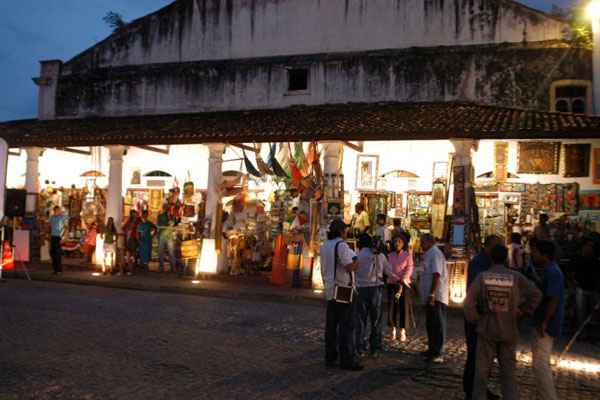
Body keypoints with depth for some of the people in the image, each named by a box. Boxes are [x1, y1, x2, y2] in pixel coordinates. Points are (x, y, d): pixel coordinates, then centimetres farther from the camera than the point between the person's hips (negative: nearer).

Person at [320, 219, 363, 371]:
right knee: (347, 326, -4)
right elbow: (350, 267, -22)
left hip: (330, 290, 8)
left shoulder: (324, 246, 13)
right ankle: (348, 360, -1)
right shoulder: (341, 245, -14)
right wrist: (357, 261, -2)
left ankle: (330, 357, 16)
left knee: (331, 325, 11)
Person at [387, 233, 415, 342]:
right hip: (392, 284, 2)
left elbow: (410, 269, -7)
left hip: (405, 284, -2)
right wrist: (398, 280, -14)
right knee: (392, 307, 1)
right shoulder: (390, 255, 7)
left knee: (404, 307, -2)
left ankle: (403, 331, 9)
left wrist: (402, 281, -18)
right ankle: (394, 330, 13)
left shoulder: (408, 255, 0)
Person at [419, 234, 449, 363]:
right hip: (431, 297, 10)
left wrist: (432, 294, -26)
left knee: (437, 325, -5)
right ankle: (432, 349, 28)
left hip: (436, 297, -10)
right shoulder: (429, 254, 16)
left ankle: (437, 354, -1)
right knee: (430, 324, 17)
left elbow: (436, 275, -23)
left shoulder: (435, 254, -15)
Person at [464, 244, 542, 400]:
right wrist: (523, 311, 1)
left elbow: (469, 302, -14)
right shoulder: (515, 277, -8)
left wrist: (475, 320, 0)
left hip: (486, 330, -1)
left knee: (482, 370, 11)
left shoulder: (482, 276, -10)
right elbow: (536, 294, -8)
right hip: (509, 331, 1)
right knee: (508, 371, 14)